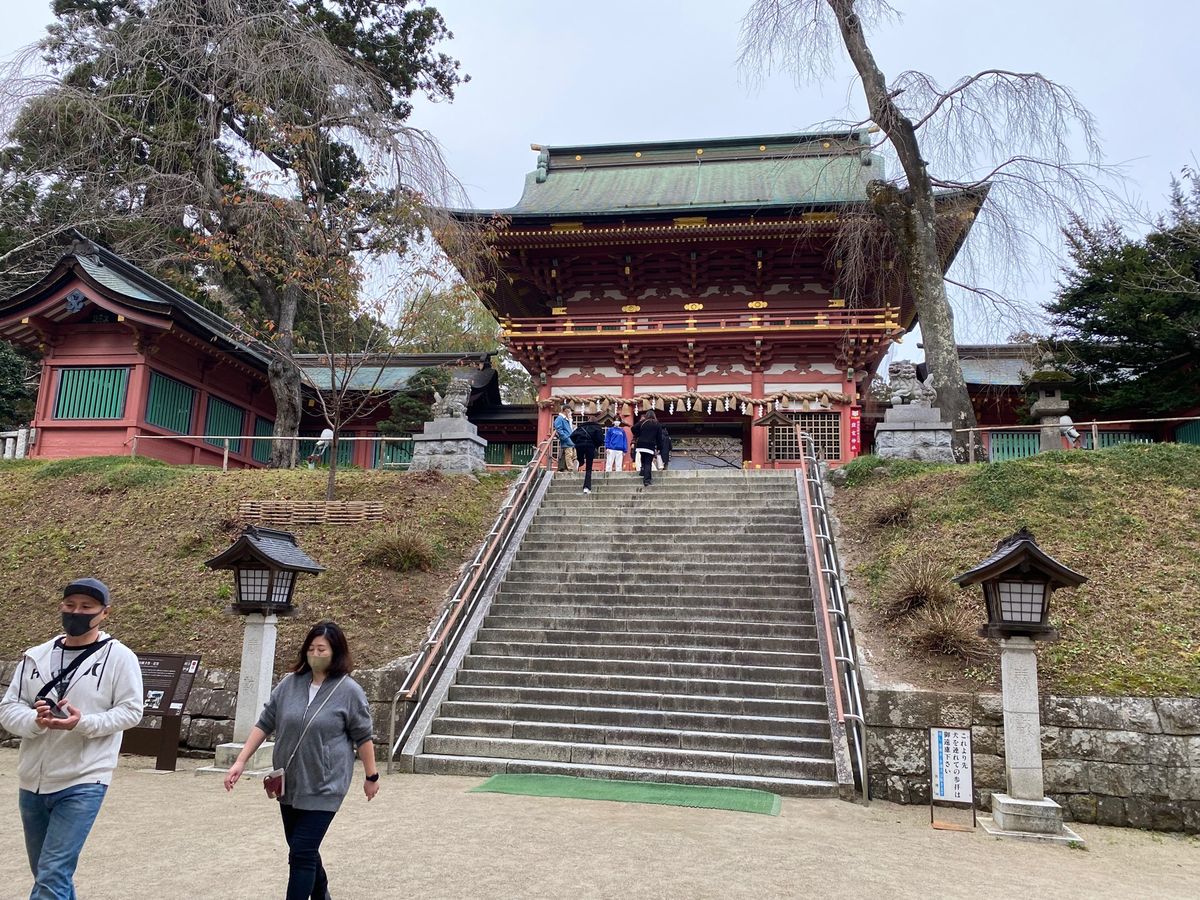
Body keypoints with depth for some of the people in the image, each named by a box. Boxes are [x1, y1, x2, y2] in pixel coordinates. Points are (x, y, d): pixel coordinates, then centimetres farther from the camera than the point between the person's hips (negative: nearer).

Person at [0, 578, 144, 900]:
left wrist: (84, 723, -23)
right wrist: (35, 720, -17)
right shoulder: (36, 655, 5)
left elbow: (130, 711, -7)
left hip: (83, 783, -5)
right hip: (31, 783, 6)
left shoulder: (118, 656, -7)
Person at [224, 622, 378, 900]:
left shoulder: (349, 691, -12)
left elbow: (362, 737, -5)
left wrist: (371, 776, 1)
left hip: (323, 787, -5)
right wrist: (240, 762, -1)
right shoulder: (289, 684, -1)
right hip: (288, 784, 5)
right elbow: (264, 724, 5)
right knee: (303, 849, 20)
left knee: (302, 854, -8)